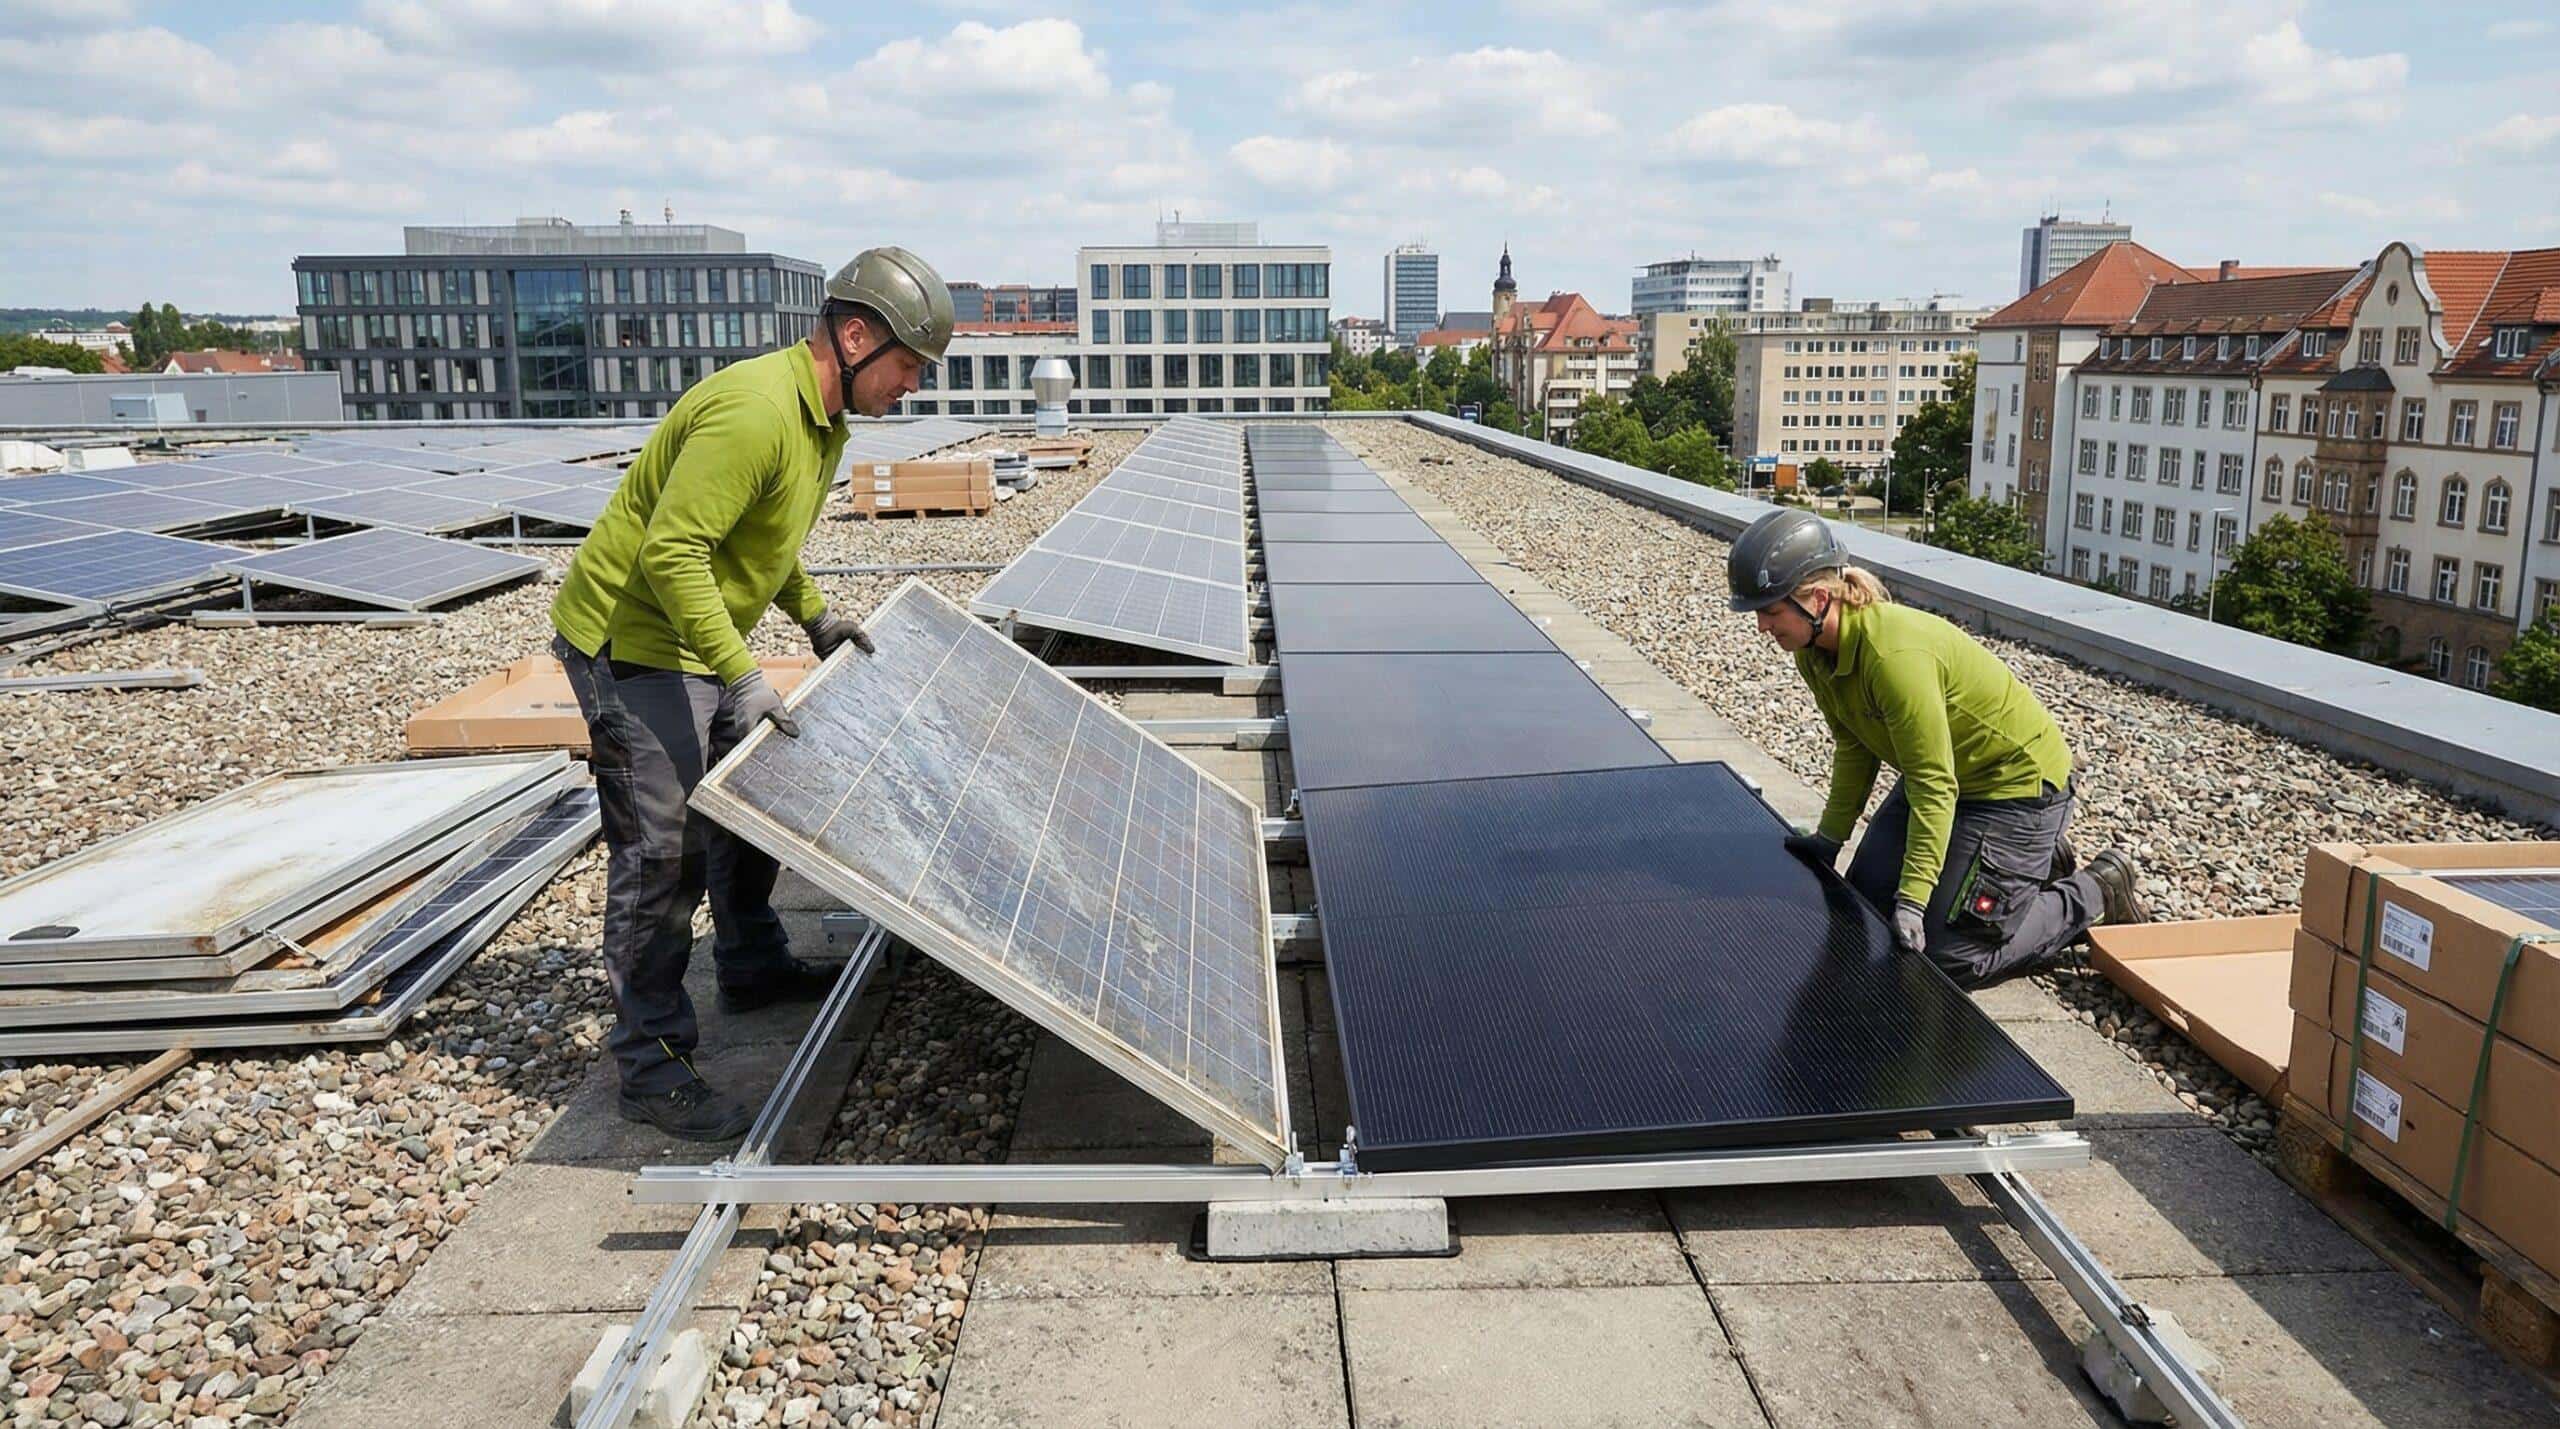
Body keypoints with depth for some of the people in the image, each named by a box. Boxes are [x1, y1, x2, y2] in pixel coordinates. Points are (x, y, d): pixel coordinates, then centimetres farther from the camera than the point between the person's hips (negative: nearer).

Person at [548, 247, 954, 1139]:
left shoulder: (824, 417, 7)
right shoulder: (755, 411, -27)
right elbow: (672, 551, -31)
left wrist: (814, 614, 15)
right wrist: (741, 678, -33)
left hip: (697, 641, 10)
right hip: (630, 640, -10)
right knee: (661, 852, -7)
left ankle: (754, 969, 42)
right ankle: (651, 1067, 3)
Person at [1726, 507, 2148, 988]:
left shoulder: (1894, 654, -35)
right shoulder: (1812, 650, -9)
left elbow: (1933, 785, -31)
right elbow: (1853, 747, 3)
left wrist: (1913, 899, -30)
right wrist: (1828, 839, 2)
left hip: (2019, 779, -9)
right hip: (1944, 773, 9)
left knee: (1949, 956, -9)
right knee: (1866, 904, 12)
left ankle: (2097, 893, 12)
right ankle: (2031, 859, 26)